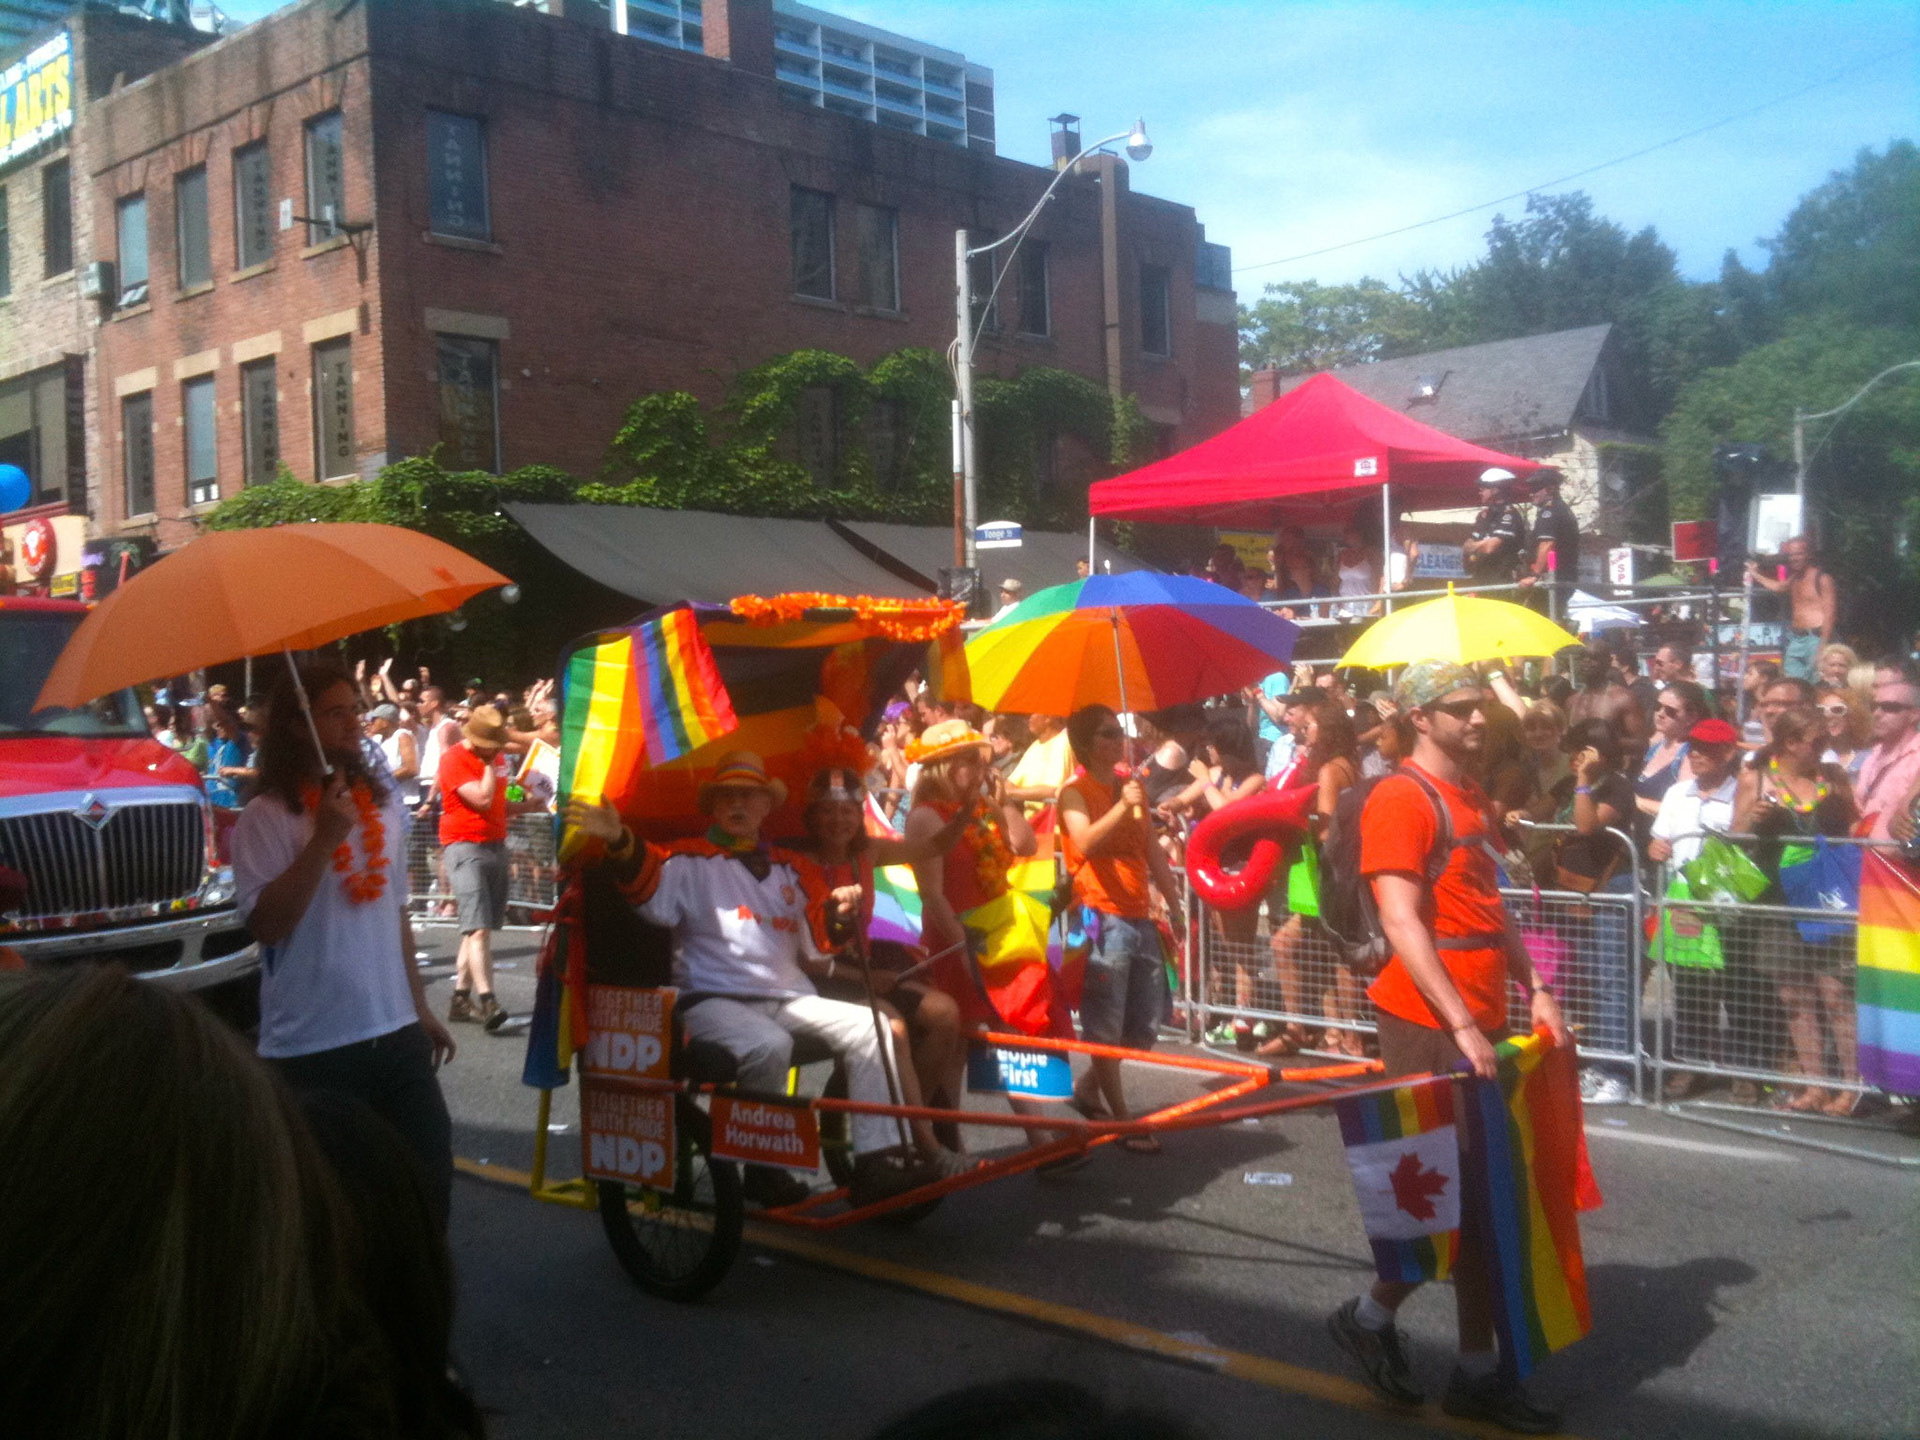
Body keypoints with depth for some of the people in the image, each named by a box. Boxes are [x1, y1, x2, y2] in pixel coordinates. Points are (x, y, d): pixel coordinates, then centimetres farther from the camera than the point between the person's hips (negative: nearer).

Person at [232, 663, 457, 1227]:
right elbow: (266, 923, -18)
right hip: (312, 1047, -5)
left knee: (430, 1173, 8)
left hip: (395, 1033, 5)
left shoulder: (384, 803, 10)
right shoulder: (266, 817, -9)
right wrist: (325, 837, -22)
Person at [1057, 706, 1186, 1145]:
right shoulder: (1075, 792, -4)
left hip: (1139, 918, 7)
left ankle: (1088, 1089, 28)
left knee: (1145, 1026, 10)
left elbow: (1153, 853, 20)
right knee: (1106, 1026, -2)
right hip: (1102, 918, -7)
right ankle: (1122, 1119, 6)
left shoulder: (1133, 787, 17)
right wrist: (1122, 807, -35)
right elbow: (1085, 843, -22)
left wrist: (1175, 908, 16)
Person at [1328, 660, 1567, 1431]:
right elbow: (1401, 924, -19)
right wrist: (1461, 1025, -22)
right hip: (1431, 1024, -9)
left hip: (1480, 1020, 9)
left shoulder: (1471, 796, 15)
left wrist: (1533, 989, 10)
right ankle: (1371, 1314, 19)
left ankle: (1478, 1374, 21)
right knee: (1456, 1193, -3)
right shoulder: (1400, 798, -13)